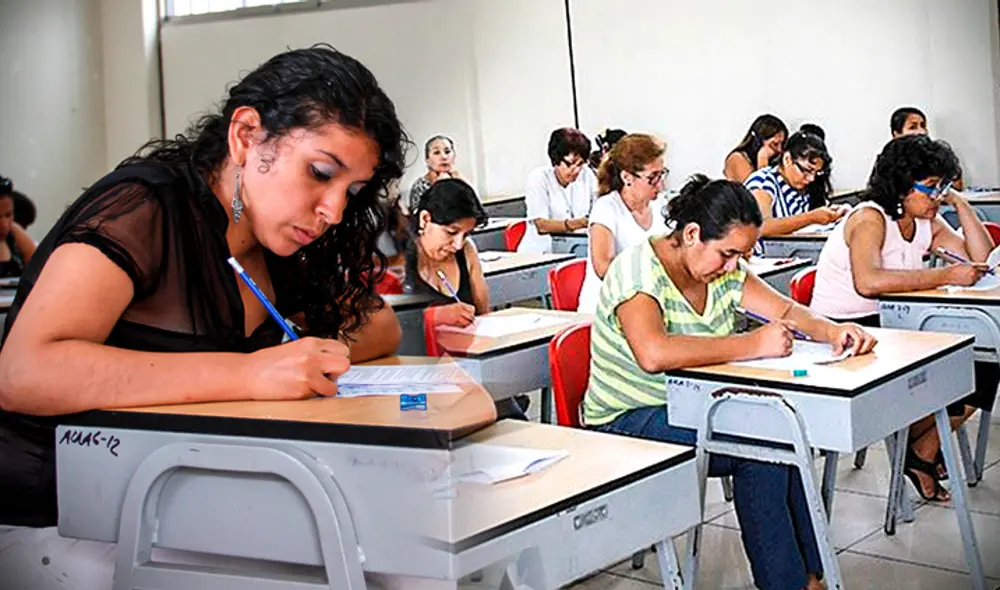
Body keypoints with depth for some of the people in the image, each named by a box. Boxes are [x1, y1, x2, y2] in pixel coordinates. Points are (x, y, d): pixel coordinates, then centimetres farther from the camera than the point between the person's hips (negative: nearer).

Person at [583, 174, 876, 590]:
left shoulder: (725, 270, 4)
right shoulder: (636, 271, -21)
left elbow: (786, 310, 8)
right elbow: (653, 354, -38)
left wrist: (830, 331, -15)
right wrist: (752, 344, -34)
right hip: (628, 423, -7)